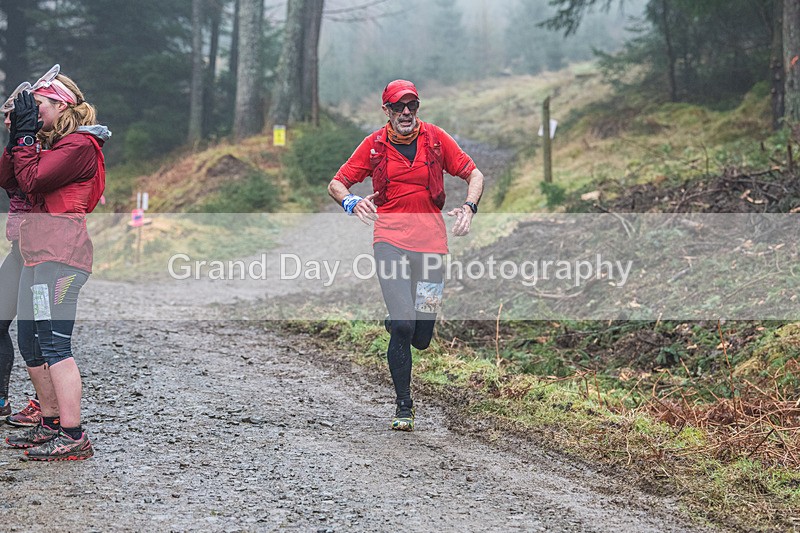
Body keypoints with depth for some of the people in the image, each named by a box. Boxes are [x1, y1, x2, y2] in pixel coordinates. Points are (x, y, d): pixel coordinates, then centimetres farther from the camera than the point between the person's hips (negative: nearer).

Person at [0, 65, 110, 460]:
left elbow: (32, 179, -17)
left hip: (58, 257, -10)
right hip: (38, 256, 10)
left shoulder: (79, 145, -8)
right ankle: (50, 426, 24)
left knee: (54, 345, -14)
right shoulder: (51, 144, 23)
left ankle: (73, 438, -14)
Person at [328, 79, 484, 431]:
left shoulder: (435, 138, 5)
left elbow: (474, 174, 11)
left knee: (421, 339, 3)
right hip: (390, 241, -2)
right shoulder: (374, 145, 4)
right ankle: (403, 406, 1)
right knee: (403, 327, -16)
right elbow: (336, 184, 8)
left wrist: (469, 207, -9)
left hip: (431, 242, 2)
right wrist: (352, 202, -15)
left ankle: (396, 321, 40)